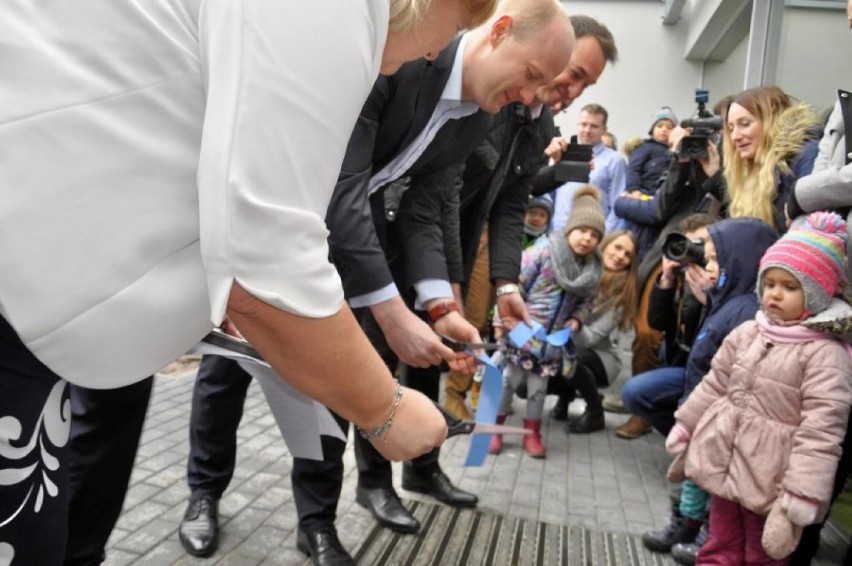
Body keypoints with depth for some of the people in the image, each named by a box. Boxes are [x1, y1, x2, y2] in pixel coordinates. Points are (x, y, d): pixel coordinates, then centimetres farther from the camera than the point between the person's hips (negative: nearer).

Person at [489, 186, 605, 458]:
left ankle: (532, 434, 26)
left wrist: (576, 319, -7)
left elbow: (584, 301, 13)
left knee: (539, 387, 13)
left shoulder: (592, 268, 1)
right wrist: (503, 321, -16)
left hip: (553, 339, 4)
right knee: (509, 380, 5)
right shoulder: (543, 251, -16)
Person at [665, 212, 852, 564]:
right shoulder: (746, 334, 2)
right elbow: (713, 387, 10)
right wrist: (684, 434, 13)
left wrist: (800, 497, -23)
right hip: (723, 462, 5)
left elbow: (821, 430, -20)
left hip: (769, 480, -5)